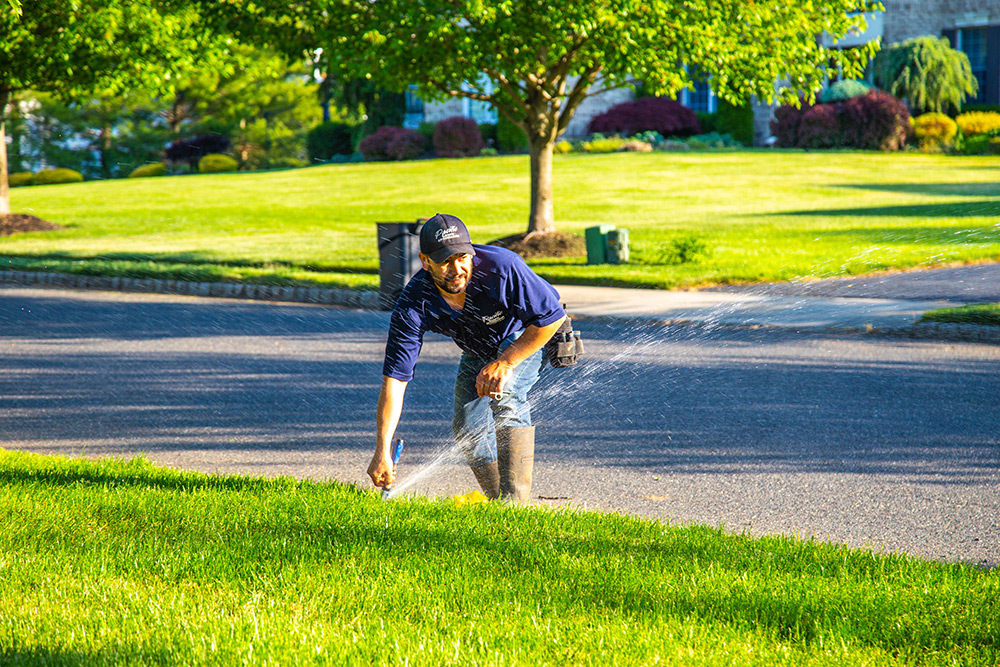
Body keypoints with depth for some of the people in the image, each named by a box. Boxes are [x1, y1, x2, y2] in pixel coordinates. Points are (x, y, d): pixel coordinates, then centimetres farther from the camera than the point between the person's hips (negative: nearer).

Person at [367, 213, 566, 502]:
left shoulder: (502, 267, -37)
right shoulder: (414, 305, -29)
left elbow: (552, 317, -26)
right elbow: (394, 378, -29)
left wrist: (504, 364, -30)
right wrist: (382, 452, -36)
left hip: (528, 336, -4)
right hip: (478, 351, 4)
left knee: (505, 393, -30)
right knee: (467, 428, -3)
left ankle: (516, 498, -30)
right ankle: (498, 500, 20)